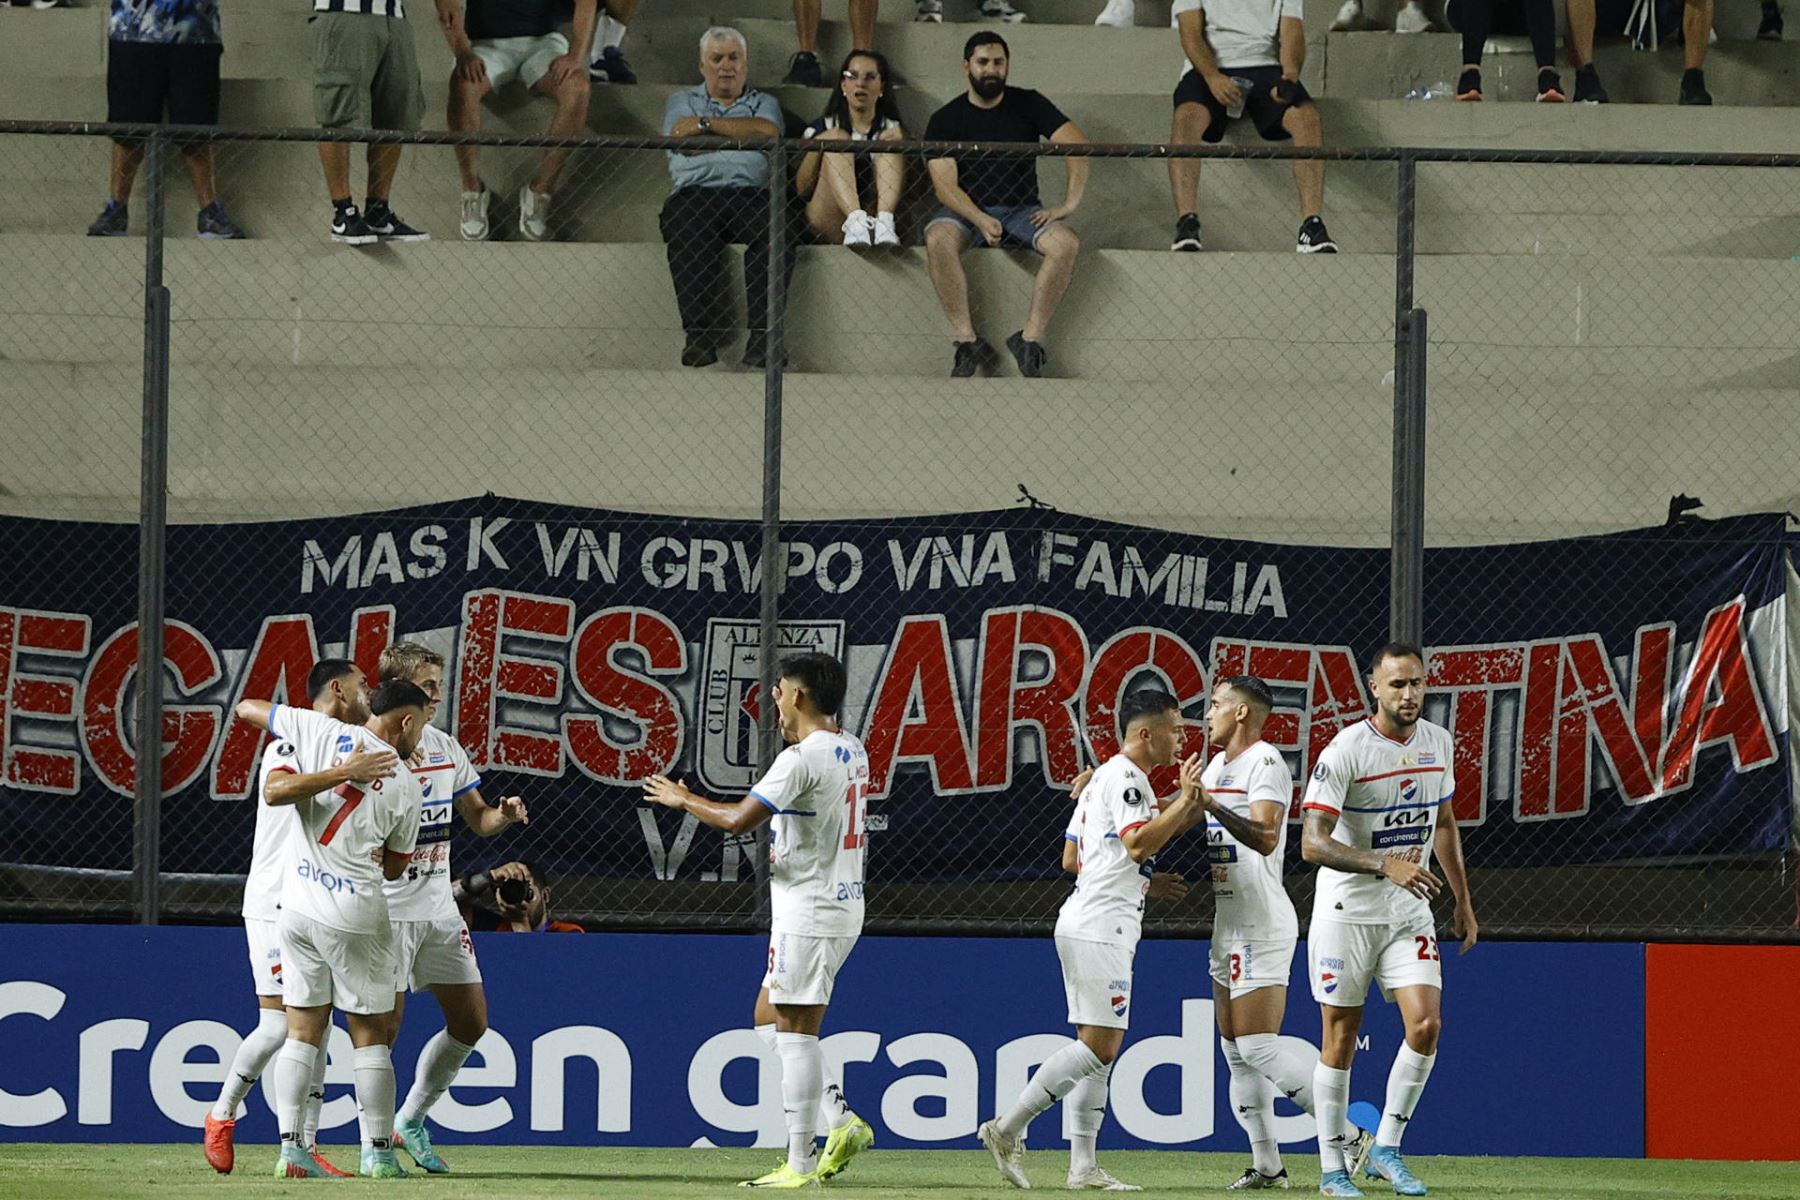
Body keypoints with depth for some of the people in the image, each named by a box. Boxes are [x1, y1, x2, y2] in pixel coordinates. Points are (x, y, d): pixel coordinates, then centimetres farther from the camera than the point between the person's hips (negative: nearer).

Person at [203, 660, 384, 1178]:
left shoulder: (345, 751, 16)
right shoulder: (291, 746, -12)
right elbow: (277, 790, -36)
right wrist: (345, 774, -43)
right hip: (277, 905, -8)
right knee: (278, 1025, -12)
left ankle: (305, 1148, 5)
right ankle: (222, 1115, 8)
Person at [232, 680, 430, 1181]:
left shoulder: (321, 731, 0)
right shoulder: (404, 786, -4)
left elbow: (247, 708, 15)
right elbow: (395, 866, 9)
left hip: (299, 907, 3)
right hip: (356, 914, -3)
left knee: (303, 1033, 8)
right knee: (370, 1035, 6)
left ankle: (291, 1148, 1)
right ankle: (378, 1153, 6)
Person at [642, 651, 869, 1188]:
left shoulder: (802, 758, -18)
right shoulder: (852, 752, 11)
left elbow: (738, 821, -21)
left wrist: (683, 799, -6)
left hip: (809, 914, -10)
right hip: (843, 904, 10)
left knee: (796, 1033, -6)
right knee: (769, 1018, 17)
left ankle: (801, 1164, -6)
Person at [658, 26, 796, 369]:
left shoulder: (763, 103, 28)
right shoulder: (684, 101, 29)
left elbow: (768, 132, 3)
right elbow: (682, 137, 7)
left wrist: (707, 123, 6)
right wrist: (740, 132, 10)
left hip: (751, 191, 0)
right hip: (696, 189, 0)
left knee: (775, 225, -35)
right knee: (685, 225, -37)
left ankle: (762, 337, -41)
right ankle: (700, 335, -43)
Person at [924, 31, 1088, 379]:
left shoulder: (1028, 105, 6)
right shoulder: (946, 120, 2)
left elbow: (1077, 145, -4)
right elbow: (945, 184, -8)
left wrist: (1069, 204, -18)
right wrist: (980, 219, -25)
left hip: (1021, 209, 1)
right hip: (967, 210, -1)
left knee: (1067, 244, -30)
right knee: (938, 240, -35)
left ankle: (1030, 338, -28)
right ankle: (966, 339, -31)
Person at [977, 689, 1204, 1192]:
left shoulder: (1103, 778, 22)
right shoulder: (1126, 777, -10)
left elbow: (1071, 858, 24)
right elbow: (1138, 844, -23)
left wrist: (1143, 880, 26)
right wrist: (1186, 802, -18)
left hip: (1085, 921, 11)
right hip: (1101, 926, -11)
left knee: (1103, 1047, 8)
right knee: (1099, 1044, -12)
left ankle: (1083, 1165, 5)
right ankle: (1007, 1129, -11)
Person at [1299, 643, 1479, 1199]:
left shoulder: (1438, 742, 4)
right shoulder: (1345, 751, -16)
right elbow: (1313, 843, -21)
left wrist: (1463, 899, 19)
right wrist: (1386, 866, -32)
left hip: (1409, 911, 5)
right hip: (1346, 911, -5)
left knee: (1426, 1024, -10)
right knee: (1340, 1037, 1)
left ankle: (1386, 1149, 4)